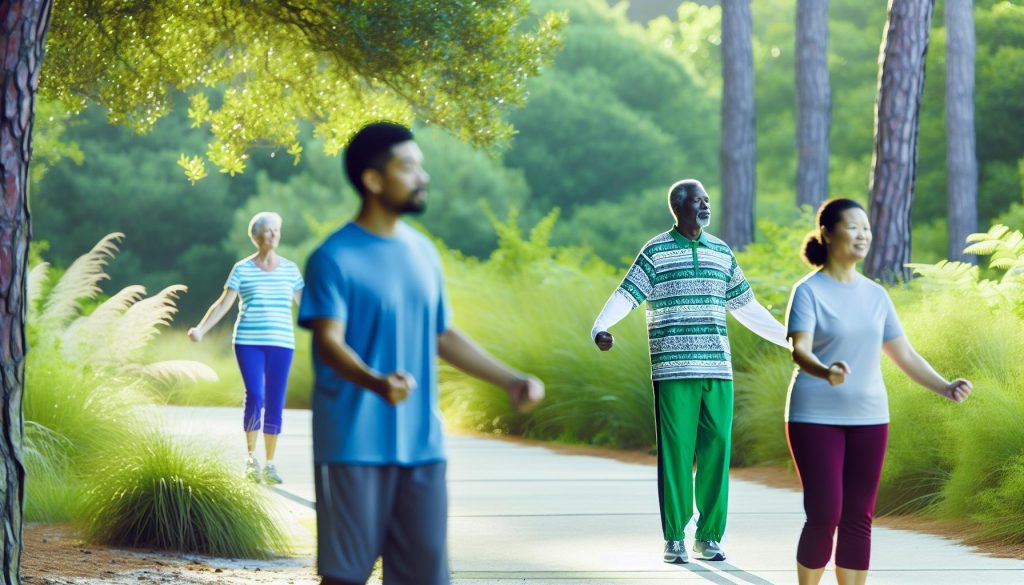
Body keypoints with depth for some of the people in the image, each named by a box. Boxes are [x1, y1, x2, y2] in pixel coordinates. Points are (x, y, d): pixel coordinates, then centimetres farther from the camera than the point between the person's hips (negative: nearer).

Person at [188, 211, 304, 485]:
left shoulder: (289, 269, 10)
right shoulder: (242, 269, 3)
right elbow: (223, 304, 2)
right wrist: (201, 329, -8)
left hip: (281, 343, 2)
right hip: (249, 342, -2)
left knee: (275, 403, 1)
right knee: (255, 397, -15)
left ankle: (270, 464, 9)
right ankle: (250, 457, -1)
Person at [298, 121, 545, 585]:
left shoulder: (423, 251, 11)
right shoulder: (334, 258, -10)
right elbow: (329, 343, -19)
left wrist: (510, 380, 13)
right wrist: (377, 383, -38)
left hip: (421, 443, 6)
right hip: (354, 445, -6)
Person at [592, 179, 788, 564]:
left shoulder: (722, 253, 13)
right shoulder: (655, 252, 0)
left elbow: (745, 306, 22)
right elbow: (625, 297, -8)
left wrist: (788, 337, 24)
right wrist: (599, 329, -27)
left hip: (717, 371, 4)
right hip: (673, 372, -4)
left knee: (716, 451, 1)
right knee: (675, 451, -3)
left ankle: (709, 536, 8)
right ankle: (674, 538, 4)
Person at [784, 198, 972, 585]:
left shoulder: (876, 295, 10)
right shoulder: (809, 291, -6)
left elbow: (904, 354, 12)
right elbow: (800, 350, -21)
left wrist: (943, 388, -3)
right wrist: (825, 373, -42)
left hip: (868, 419, 5)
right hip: (816, 418, -5)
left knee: (858, 518, 5)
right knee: (825, 514, -10)